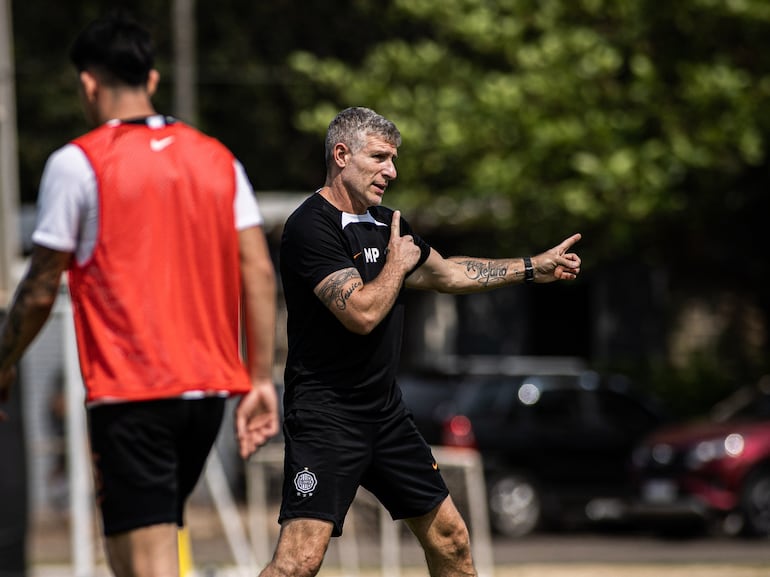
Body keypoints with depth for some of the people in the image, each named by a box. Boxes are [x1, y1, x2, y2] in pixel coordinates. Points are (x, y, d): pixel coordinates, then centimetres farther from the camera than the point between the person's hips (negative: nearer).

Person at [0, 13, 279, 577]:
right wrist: (261, 379, 7)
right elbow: (260, 273, 4)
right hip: (210, 387, 6)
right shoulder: (218, 158, 11)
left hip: (129, 393, -6)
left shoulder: (78, 163, -5)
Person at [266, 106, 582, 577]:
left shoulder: (386, 224, 12)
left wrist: (535, 268, 29)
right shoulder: (311, 228, -16)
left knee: (450, 538, 14)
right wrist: (399, 263, -7)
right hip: (325, 414, -9)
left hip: (386, 411, 9)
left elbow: (446, 273, 28)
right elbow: (362, 313, -25)